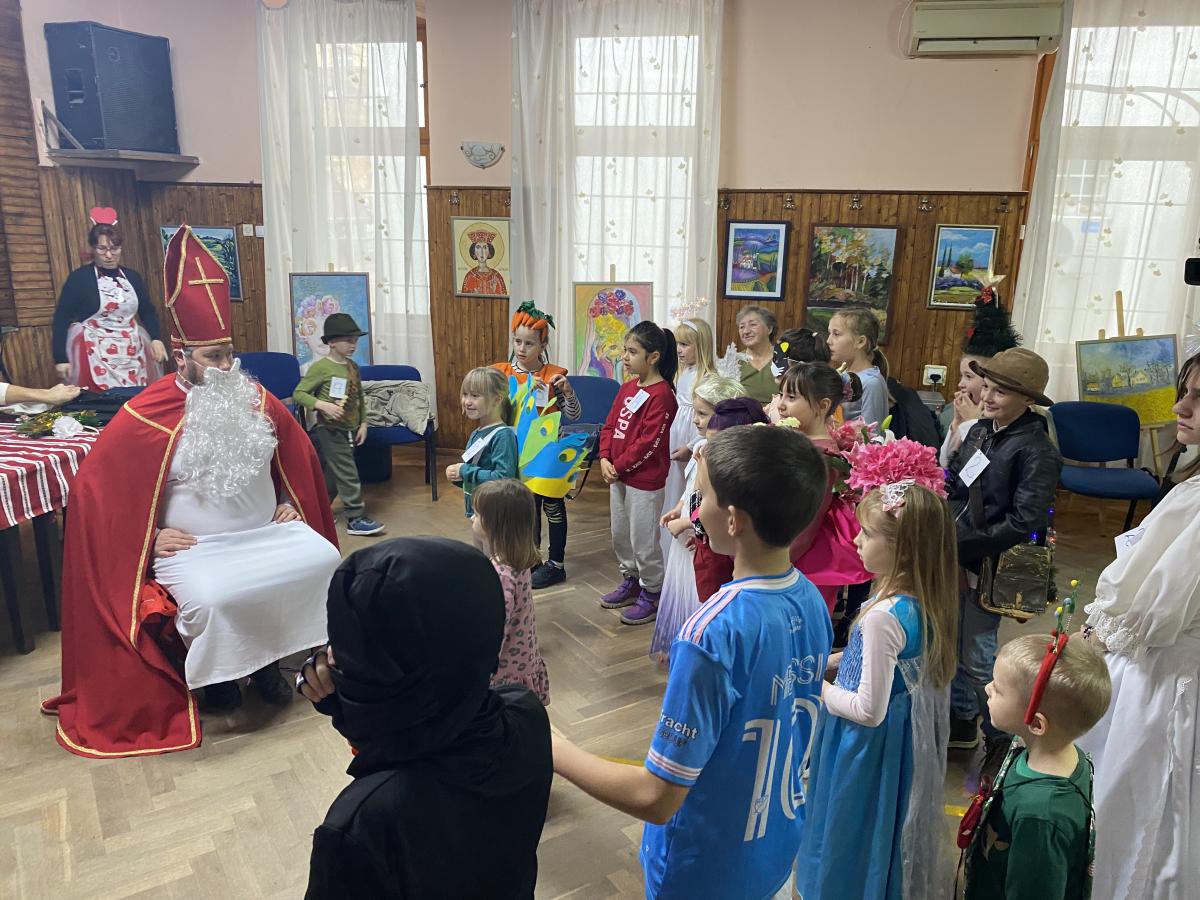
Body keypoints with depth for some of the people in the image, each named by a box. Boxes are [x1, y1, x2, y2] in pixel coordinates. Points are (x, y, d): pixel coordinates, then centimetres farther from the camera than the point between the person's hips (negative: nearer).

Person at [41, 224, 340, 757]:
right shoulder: (145, 418, -10)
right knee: (215, 599, -33)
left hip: (267, 533, 5)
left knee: (323, 560, -19)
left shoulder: (255, 400, 3)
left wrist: (292, 503, 6)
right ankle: (216, 674, 3)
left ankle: (268, 657, 3)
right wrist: (152, 535, -11)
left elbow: (294, 455, 18)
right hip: (191, 548, -4)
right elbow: (97, 487, -5)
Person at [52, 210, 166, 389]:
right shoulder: (79, 278, -2)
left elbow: (147, 311, 15)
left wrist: (156, 338, -4)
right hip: (95, 354, -4)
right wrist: (60, 358, -7)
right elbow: (62, 318, -2)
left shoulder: (132, 277, 10)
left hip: (131, 352, 4)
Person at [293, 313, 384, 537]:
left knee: (334, 474, 16)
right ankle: (356, 519, -2)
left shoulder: (353, 367, 9)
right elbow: (299, 394, -12)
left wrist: (363, 423, 9)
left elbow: (360, 398, 16)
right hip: (330, 430, -7)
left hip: (349, 430, 7)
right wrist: (323, 405, -25)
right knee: (348, 475, -8)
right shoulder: (320, 367, -12)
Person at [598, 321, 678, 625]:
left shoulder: (661, 395, -17)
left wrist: (619, 466, -15)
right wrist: (605, 459, -4)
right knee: (620, 535, 20)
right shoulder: (627, 388, 8)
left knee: (643, 539, 3)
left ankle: (651, 594, 20)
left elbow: (648, 443, -21)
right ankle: (631, 581, 38)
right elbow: (610, 425, 10)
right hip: (618, 475, 9)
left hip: (645, 480, -8)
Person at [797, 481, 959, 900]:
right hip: (911, 739, 8)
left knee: (858, 833, 17)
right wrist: (837, 659, 5)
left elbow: (869, 710, -28)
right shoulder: (927, 600, -8)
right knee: (889, 831, 30)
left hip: (870, 747, -8)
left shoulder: (883, 616, -33)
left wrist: (816, 688, -14)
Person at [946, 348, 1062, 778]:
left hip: (988, 566, -7)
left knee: (977, 654, 4)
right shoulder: (980, 430, 3)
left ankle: (1002, 736, 26)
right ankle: (961, 719, 38)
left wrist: (964, 545, -22)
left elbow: (1024, 522, -22)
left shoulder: (1036, 450, -17)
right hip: (954, 558, 7)